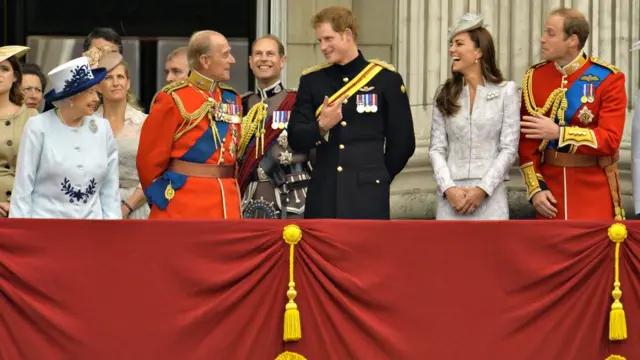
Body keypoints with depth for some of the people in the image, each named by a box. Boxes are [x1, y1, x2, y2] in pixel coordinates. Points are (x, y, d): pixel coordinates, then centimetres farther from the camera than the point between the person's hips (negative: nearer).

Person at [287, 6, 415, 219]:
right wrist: (320, 127, -15)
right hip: (323, 196, 3)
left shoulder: (385, 79, 2)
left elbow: (403, 142, 5)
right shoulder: (312, 81, 10)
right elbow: (295, 139, 4)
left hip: (367, 196, -3)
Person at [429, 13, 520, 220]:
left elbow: (509, 149, -3)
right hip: (451, 195, 2)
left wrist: (482, 189, -12)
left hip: (490, 194, -2)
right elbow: (437, 149, 6)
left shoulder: (506, 92, 2)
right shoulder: (445, 95, 11)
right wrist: (448, 188, -10)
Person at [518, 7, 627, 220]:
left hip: (594, 189, -3)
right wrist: (536, 188, -5)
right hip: (550, 186, 3)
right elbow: (527, 141, 4)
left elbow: (610, 139, -15)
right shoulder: (534, 77, 3)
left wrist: (558, 132, -22)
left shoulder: (607, 78, -8)